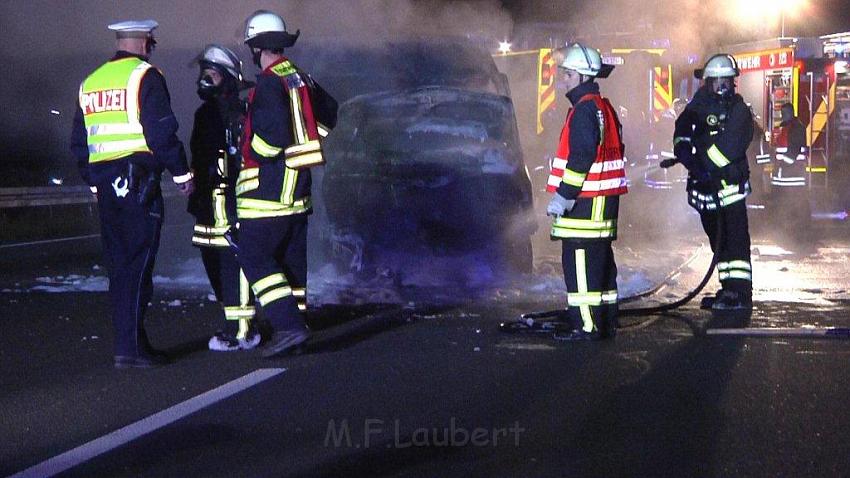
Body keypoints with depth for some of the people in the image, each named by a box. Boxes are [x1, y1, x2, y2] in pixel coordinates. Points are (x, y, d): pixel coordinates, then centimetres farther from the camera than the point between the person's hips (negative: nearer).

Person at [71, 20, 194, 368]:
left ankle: (132, 341, 16)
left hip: (105, 182, 7)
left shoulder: (90, 82, 17)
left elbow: (78, 142, 21)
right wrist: (181, 173, -4)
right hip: (138, 180, -7)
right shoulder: (145, 75, -5)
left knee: (119, 266, 12)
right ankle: (130, 348, -9)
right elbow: (162, 131, -13)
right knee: (137, 266, -6)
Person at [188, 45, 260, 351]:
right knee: (214, 266, 12)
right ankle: (235, 326, 21)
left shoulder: (237, 113, -10)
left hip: (230, 201, -10)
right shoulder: (205, 113, 19)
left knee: (233, 265, -10)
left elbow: (246, 159, -16)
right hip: (209, 207, 10)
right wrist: (196, 199, 26)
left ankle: (241, 332, -5)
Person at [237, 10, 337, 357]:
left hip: (268, 189, -9)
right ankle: (292, 325, 19)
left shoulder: (270, 83, -16)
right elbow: (328, 114, 25)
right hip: (298, 187, 9)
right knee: (292, 258, 13)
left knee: (254, 257, -6)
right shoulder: (301, 79, 12)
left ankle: (288, 324, -15)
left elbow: (274, 132, -25)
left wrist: (251, 156, -9)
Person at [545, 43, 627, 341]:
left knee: (580, 263, -8)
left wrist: (563, 195, -19)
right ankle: (607, 322, 20)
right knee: (600, 260, 14)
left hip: (585, 203, -10)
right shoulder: (604, 107, 17)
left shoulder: (584, 109, -15)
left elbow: (581, 157, -22)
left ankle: (587, 326, -7)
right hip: (604, 201, 10)